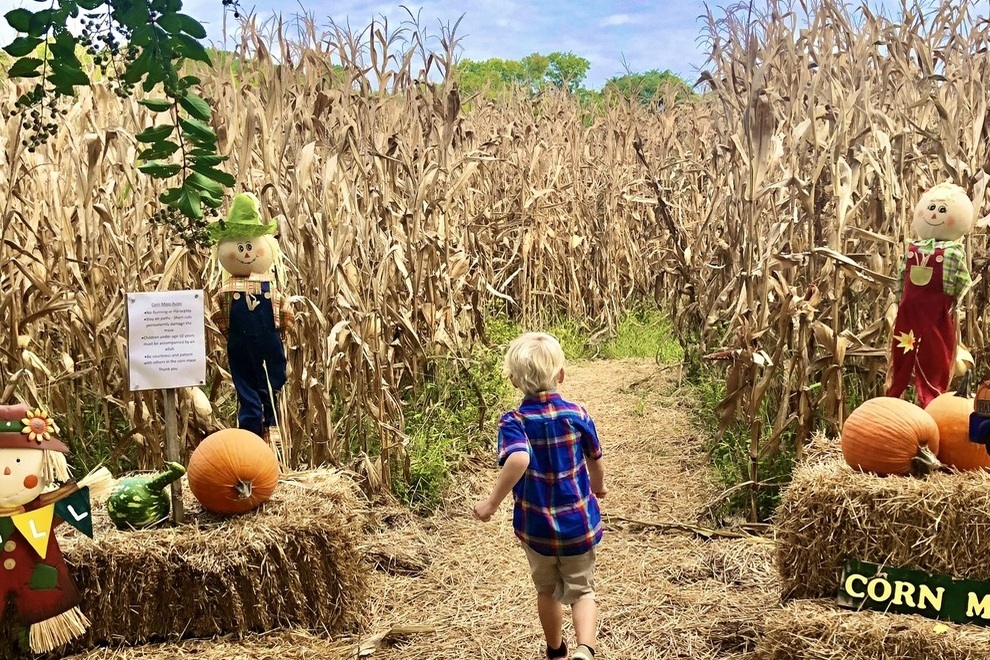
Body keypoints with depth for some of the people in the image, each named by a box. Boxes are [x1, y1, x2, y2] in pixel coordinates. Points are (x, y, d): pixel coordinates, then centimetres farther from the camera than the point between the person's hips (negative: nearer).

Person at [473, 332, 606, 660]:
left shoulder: (513, 422, -16)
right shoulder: (577, 414, -9)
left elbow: (518, 459, -36)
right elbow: (595, 460, 5)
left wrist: (492, 503, -27)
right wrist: (598, 486, 26)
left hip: (536, 525, 0)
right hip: (578, 521, 0)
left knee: (547, 590, 22)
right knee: (582, 590, 13)